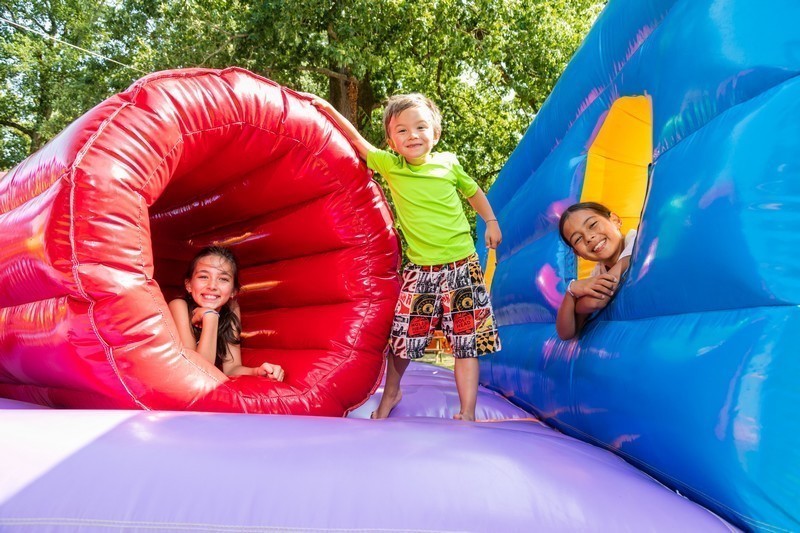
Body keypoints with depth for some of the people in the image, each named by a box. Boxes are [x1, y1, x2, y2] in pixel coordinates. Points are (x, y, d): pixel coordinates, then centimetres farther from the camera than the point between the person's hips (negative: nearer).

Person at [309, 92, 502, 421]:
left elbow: (473, 191, 18)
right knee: (402, 336, 7)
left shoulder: (448, 163, 0)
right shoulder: (390, 166, 0)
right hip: (420, 270, 1)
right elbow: (357, 141, 10)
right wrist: (328, 109, 6)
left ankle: (467, 413, 12)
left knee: (466, 342, 2)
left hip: (462, 265, 0)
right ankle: (391, 393, 35)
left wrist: (491, 222, 14)